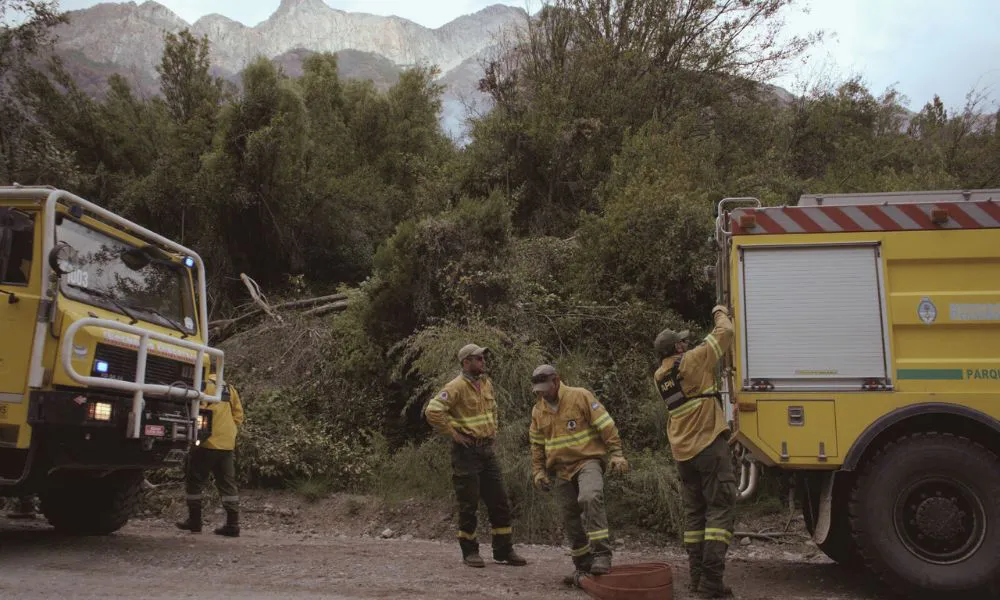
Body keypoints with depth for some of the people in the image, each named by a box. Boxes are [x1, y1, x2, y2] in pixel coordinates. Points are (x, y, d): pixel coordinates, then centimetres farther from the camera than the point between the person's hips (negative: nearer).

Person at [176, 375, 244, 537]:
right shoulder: (228, 388, 13)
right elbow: (238, 415, 12)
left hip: (207, 442, -6)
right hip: (227, 443, 6)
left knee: (195, 481, 9)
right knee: (228, 483, 7)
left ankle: (194, 521, 14)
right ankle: (233, 524, 4)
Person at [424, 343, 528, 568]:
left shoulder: (487, 383, 11)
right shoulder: (456, 386, -14)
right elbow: (432, 411, -24)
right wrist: (453, 433, -18)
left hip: (488, 450, 7)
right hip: (466, 451, -7)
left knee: (500, 502, 9)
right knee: (468, 505, 1)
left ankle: (504, 550, 19)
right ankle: (469, 552, 15)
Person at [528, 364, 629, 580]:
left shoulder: (581, 396, -6)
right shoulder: (538, 410, 10)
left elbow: (606, 426, -8)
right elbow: (536, 445, 19)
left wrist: (616, 454, -14)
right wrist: (538, 472, 10)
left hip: (588, 462, -6)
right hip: (562, 471, 6)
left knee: (590, 498, -32)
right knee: (571, 520, 8)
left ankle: (601, 554, -27)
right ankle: (584, 566, 22)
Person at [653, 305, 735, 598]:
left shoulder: (659, 377, 11)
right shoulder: (692, 361, -7)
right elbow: (725, 332, -2)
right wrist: (720, 313, 18)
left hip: (682, 451, 7)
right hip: (709, 444, -7)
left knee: (694, 512, 12)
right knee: (719, 509, -5)